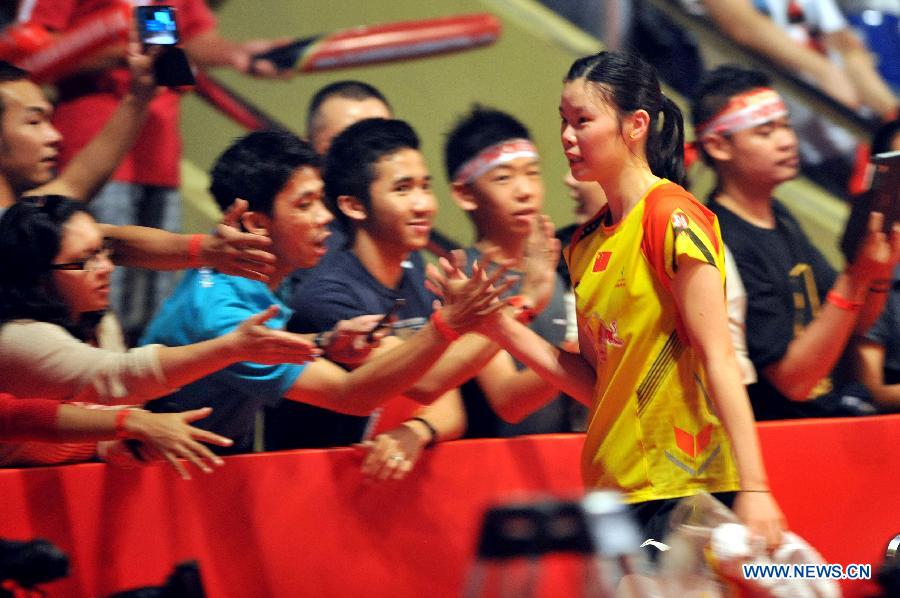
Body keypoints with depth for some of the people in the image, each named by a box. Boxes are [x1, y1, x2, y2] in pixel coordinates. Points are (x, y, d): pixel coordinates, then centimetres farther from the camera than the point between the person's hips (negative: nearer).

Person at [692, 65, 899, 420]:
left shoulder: (779, 218, 12)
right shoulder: (725, 247, -15)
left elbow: (856, 326, 17)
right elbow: (795, 380, -18)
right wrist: (854, 279, -24)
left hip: (840, 407, 8)